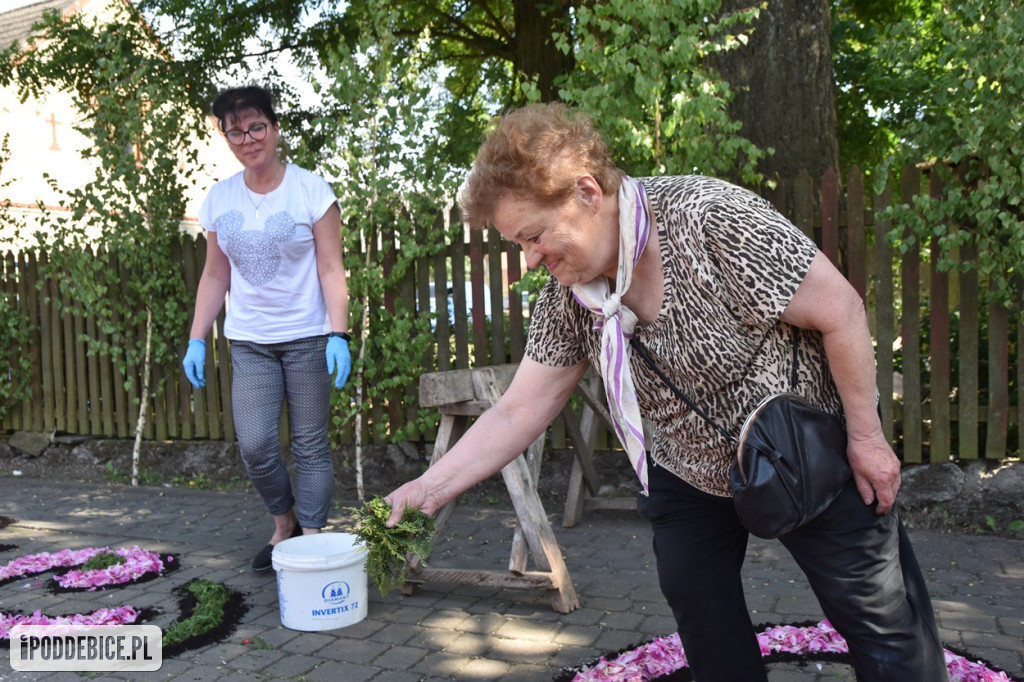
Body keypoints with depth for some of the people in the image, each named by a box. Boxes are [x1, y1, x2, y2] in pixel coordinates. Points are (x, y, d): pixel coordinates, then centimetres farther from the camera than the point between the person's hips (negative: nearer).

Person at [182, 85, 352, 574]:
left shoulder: (311, 190, -5)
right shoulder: (219, 199, 6)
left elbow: (331, 270, -7)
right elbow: (215, 276, 12)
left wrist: (338, 336, -16)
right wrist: (196, 340, 7)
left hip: (306, 337, -3)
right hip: (249, 342, 3)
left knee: (310, 445, 1)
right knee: (254, 446, -4)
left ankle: (310, 538, 13)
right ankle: (284, 525, 21)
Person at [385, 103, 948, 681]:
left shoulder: (711, 218, -31)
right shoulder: (568, 299, -13)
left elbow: (841, 311, -23)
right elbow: (517, 415, -9)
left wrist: (866, 436, -16)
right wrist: (429, 489, -16)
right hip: (692, 473, 5)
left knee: (880, 614, 5)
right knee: (699, 611, 13)